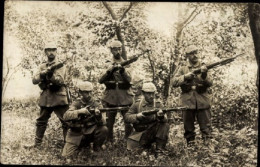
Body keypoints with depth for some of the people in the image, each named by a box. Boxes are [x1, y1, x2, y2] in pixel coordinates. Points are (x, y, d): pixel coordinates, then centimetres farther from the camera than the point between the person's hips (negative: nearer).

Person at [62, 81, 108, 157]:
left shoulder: (96, 104, -4)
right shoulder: (77, 103, -5)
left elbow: (102, 123, -13)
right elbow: (66, 116, -23)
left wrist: (98, 116, -36)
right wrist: (80, 111, -38)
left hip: (90, 133, 0)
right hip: (76, 135, 0)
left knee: (104, 129, -27)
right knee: (66, 155, -14)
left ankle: (96, 149, 0)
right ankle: (83, 145, 15)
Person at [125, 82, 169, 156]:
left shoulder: (158, 105, -4)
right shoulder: (137, 104, -2)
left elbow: (165, 120, -18)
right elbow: (127, 117, -7)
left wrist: (161, 116, -42)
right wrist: (138, 116, -25)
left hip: (154, 131, -1)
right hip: (140, 133, 1)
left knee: (165, 125, -27)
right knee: (131, 147, -19)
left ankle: (160, 150, -17)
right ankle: (146, 145, 12)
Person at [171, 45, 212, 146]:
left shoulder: (203, 67, 9)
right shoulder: (183, 69, 10)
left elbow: (209, 84, -2)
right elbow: (174, 82, -1)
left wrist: (204, 75, -20)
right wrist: (185, 76, -14)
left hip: (203, 102, 0)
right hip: (188, 102, 1)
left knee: (206, 127, -1)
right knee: (189, 129, 8)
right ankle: (190, 145, 19)